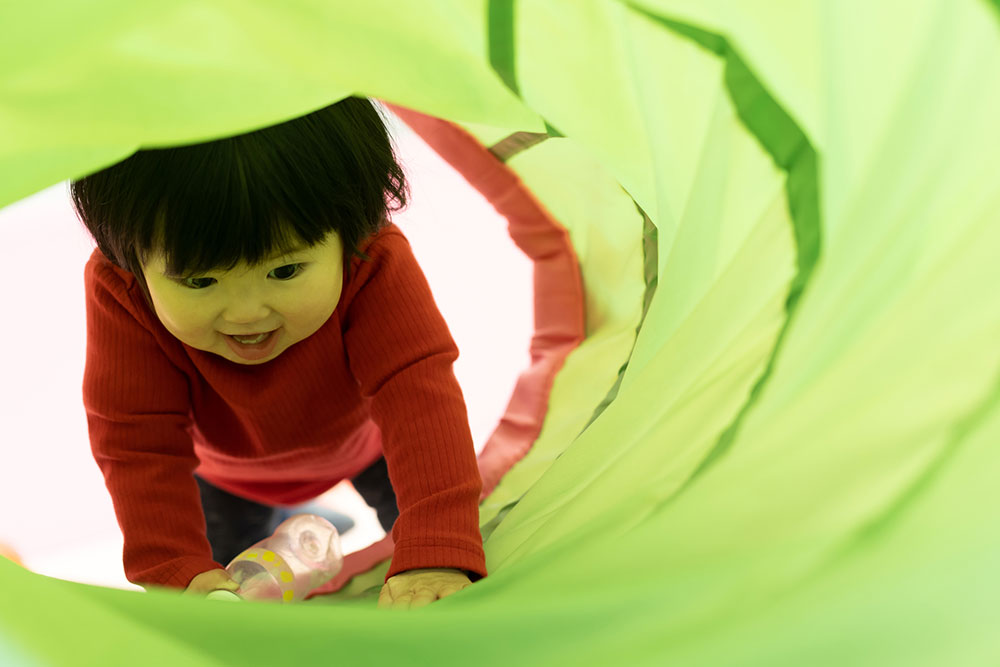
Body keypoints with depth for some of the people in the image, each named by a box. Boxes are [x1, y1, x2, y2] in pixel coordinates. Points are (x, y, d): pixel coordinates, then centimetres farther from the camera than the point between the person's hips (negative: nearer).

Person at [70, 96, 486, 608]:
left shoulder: (374, 268, -43)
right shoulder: (120, 295, -40)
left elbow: (419, 393, -51)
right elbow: (138, 444, -36)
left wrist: (435, 553, -64)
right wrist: (179, 570, -48)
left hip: (366, 437, 0)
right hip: (229, 464, 1)